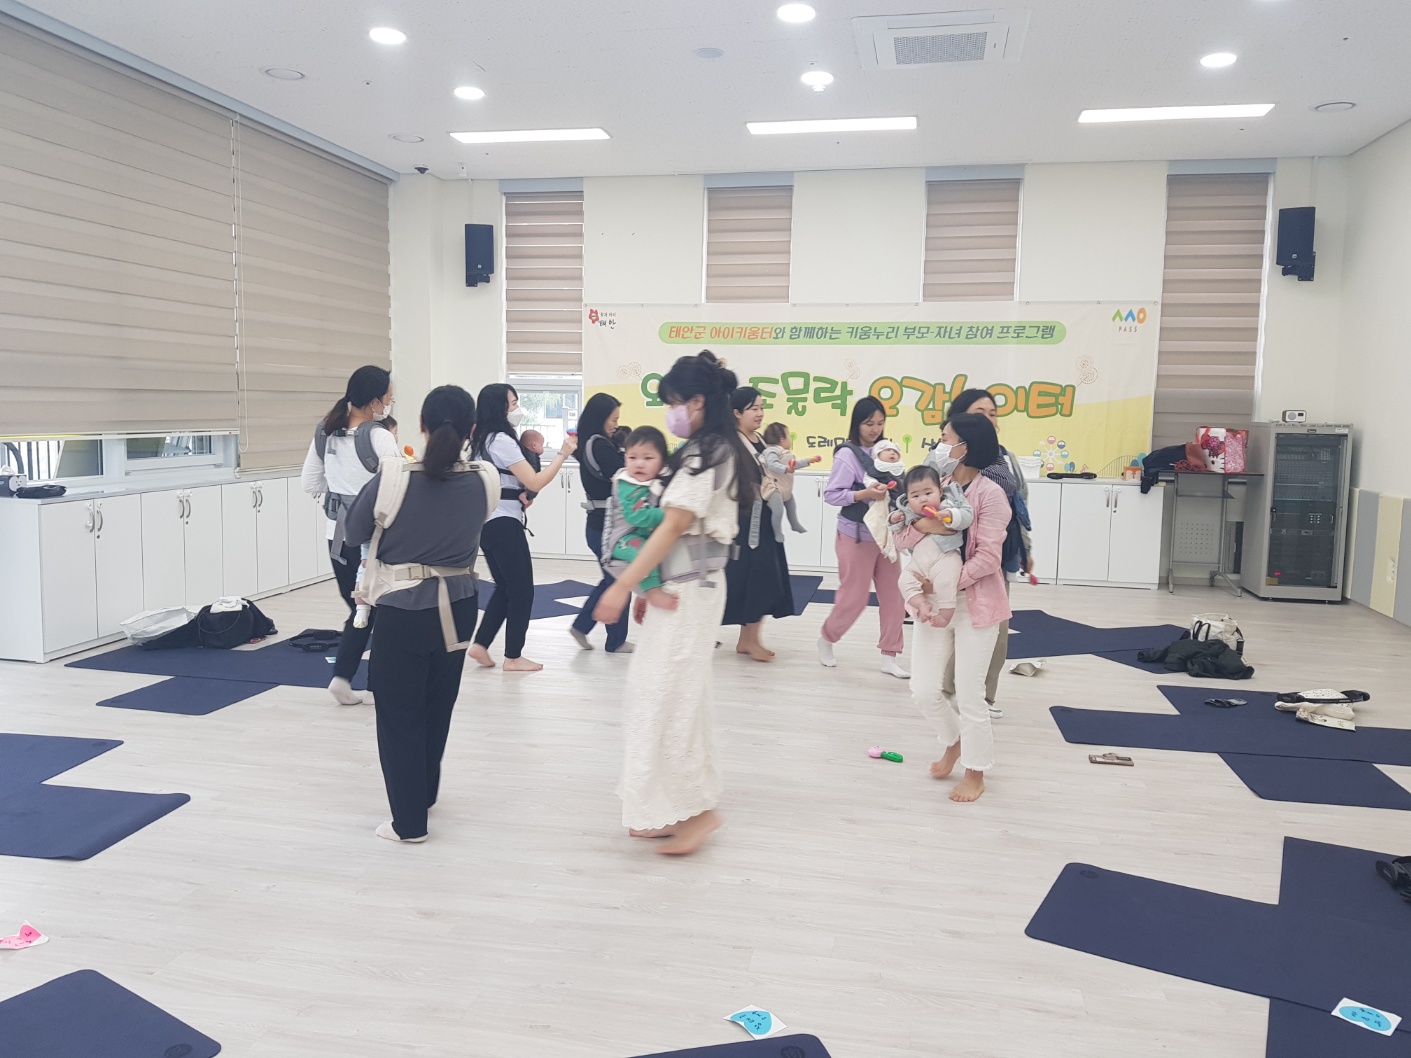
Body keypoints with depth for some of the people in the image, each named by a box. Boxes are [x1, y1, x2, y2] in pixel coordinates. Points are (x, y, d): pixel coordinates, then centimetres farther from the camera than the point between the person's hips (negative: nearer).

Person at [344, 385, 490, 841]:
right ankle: (424, 795, 40)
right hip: (457, 609, 4)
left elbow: (355, 534, -4)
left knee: (399, 714, 10)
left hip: (403, 612, -4)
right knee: (437, 709, 22)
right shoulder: (480, 484, -10)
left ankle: (409, 821, 13)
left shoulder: (393, 479, -20)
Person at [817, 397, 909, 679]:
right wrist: (864, 494, -24)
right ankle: (826, 638, 29)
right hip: (856, 536, -5)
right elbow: (831, 494, -14)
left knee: (892, 595, 5)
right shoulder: (847, 454, -11)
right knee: (854, 598, 3)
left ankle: (889, 657, 15)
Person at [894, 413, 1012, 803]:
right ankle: (953, 742, 37)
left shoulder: (990, 493, -13)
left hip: (975, 604, -5)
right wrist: (920, 526, -22)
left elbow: (988, 556, -18)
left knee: (969, 695, 5)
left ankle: (976, 772, 26)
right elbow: (901, 539, -1)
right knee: (923, 690, 6)